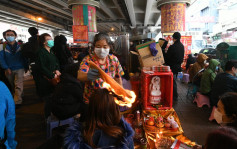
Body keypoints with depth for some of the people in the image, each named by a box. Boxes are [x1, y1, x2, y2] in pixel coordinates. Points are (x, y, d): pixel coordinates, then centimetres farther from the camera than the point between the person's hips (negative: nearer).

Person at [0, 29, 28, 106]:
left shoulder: (20, 46, 2)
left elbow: (24, 57, 5)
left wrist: (26, 67, 2)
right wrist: (6, 68, -13)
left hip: (19, 69, -2)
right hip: (9, 70, 2)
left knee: (18, 86, -11)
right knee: (12, 86, 13)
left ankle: (17, 102, -11)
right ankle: (19, 97, 29)